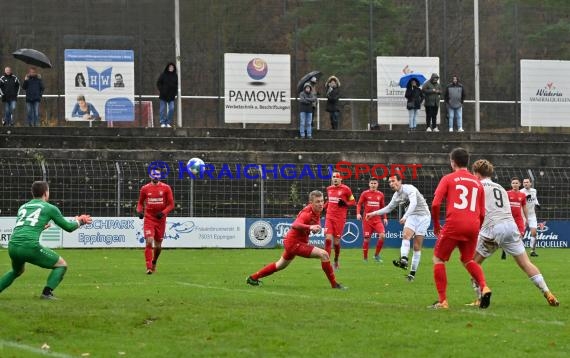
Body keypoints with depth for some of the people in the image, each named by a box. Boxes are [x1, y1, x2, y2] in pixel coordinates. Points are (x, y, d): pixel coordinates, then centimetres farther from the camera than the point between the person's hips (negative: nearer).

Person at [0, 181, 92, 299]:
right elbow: (68, 227, 16)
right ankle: (47, 293, -6)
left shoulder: (23, 207, 24)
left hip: (12, 246, 6)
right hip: (30, 246, -6)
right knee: (61, 265, 11)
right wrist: (79, 221, 37)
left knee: (17, 271, 36)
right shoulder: (50, 208, 10)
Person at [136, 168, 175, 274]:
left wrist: (163, 212, -15)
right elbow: (140, 203, 13)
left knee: (158, 245, 11)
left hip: (160, 219, 1)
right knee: (149, 242, -17)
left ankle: (154, 263, 39)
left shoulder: (166, 188, -1)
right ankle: (149, 268, -16)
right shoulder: (145, 189, 2)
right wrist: (139, 211, -7)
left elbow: (171, 204, 1)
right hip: (149, 218, -1)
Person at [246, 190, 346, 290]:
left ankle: (253, 278, 43)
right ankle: (334, 284, -13)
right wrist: (310, 227, -66)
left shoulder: (316, 211, -2)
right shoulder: (307, 213, -28)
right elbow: (295, 225, -47)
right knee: (324, 254, -20)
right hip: (295, 243, -10)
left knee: (281, 265, 29)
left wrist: (316, 228, -5)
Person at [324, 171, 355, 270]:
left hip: (340, 218, -3)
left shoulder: (346, 189, -4)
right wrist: (323, 207, 18)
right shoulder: (329, 189, 11)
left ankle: (336, 261, 22)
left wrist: (345, 203, -16)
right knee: (328, 238, -12)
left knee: (336, 241, 1)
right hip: (329, 217, 3)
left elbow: (353, 202, 1)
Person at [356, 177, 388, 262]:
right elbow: (359, 204, 2)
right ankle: (365, 258, 12)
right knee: (367, 239, -1)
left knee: (382, 236, -17)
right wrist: (358, 213, -14)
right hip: (367, 219, -2)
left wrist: (385, 217, 10)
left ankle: (376, 254, 0)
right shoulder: (365, 193, 0)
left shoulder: (380, 194, 8)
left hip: (377, 220, 2)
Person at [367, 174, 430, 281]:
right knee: (406, 235, -24)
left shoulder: (409, 189, -16)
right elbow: (389, 208, 25)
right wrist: (373, 213, 22)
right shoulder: (396, 196, 9)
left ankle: (413, 273, -3)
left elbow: (413, 203, -32)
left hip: (423, 216, -6)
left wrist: (405, 216, -44)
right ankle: (403, 260, -43)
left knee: (417, 247, -6)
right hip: (412, 216, 6)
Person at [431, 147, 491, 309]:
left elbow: (435, 204, -5)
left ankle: (442, 301, 3)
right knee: (467, 260, 24)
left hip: (454, 224, -4)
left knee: (438, 259, 11)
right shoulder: (477, 182, 17)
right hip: (473, 226, 4)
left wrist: (436, 225, 9)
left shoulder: (448, 179, 5)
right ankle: (484, 287, -2)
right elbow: (482, 213, 16)